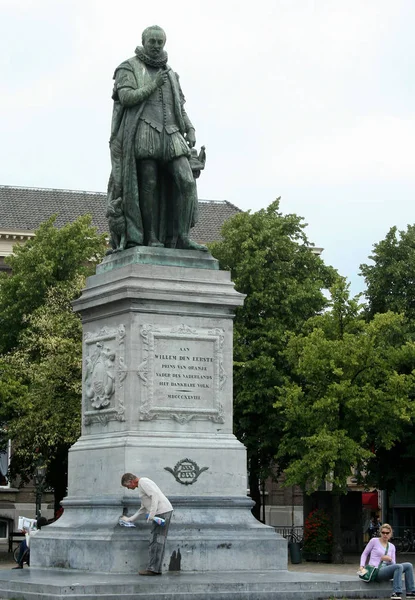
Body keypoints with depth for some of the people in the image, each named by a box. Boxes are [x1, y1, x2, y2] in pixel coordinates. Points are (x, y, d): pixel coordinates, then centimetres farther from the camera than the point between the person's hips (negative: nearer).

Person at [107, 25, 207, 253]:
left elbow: (180, 108, 20)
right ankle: (150, 238, -6)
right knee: (148, 185, -10)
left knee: (186, 182, -10)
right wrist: (153, 86, -7)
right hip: (143, 134, -5)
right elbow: (126, 98, -9)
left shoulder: (170, 75, 23)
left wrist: (190, 131, 5)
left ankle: (181, 237, -11)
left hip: (170, 136, 5)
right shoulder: (128, 69, 7)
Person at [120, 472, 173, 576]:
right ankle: (156, 569, 9)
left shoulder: (143, 482, -6)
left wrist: (152, 513, -23)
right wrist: (129, 519, 33)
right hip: (164, 512, 10)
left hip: (162, 512, -10)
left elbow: (155, 495, -20)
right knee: (159, 541, 9)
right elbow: (143, 509, 31)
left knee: (155, 541, -9)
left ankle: (152, 569, -9)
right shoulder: (141, 486, 25)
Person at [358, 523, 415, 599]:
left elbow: (393, 564, 13)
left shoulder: (392, 547, 17)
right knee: (399, 566, -29)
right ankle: (396, 593, -34)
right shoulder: (374, 541, 4)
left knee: (408, 565, -8)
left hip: (385, 571, 6)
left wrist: (389, 559, -10)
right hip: (375, 572, -6)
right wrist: (362, 566, -7)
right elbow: (365, 554, 8)